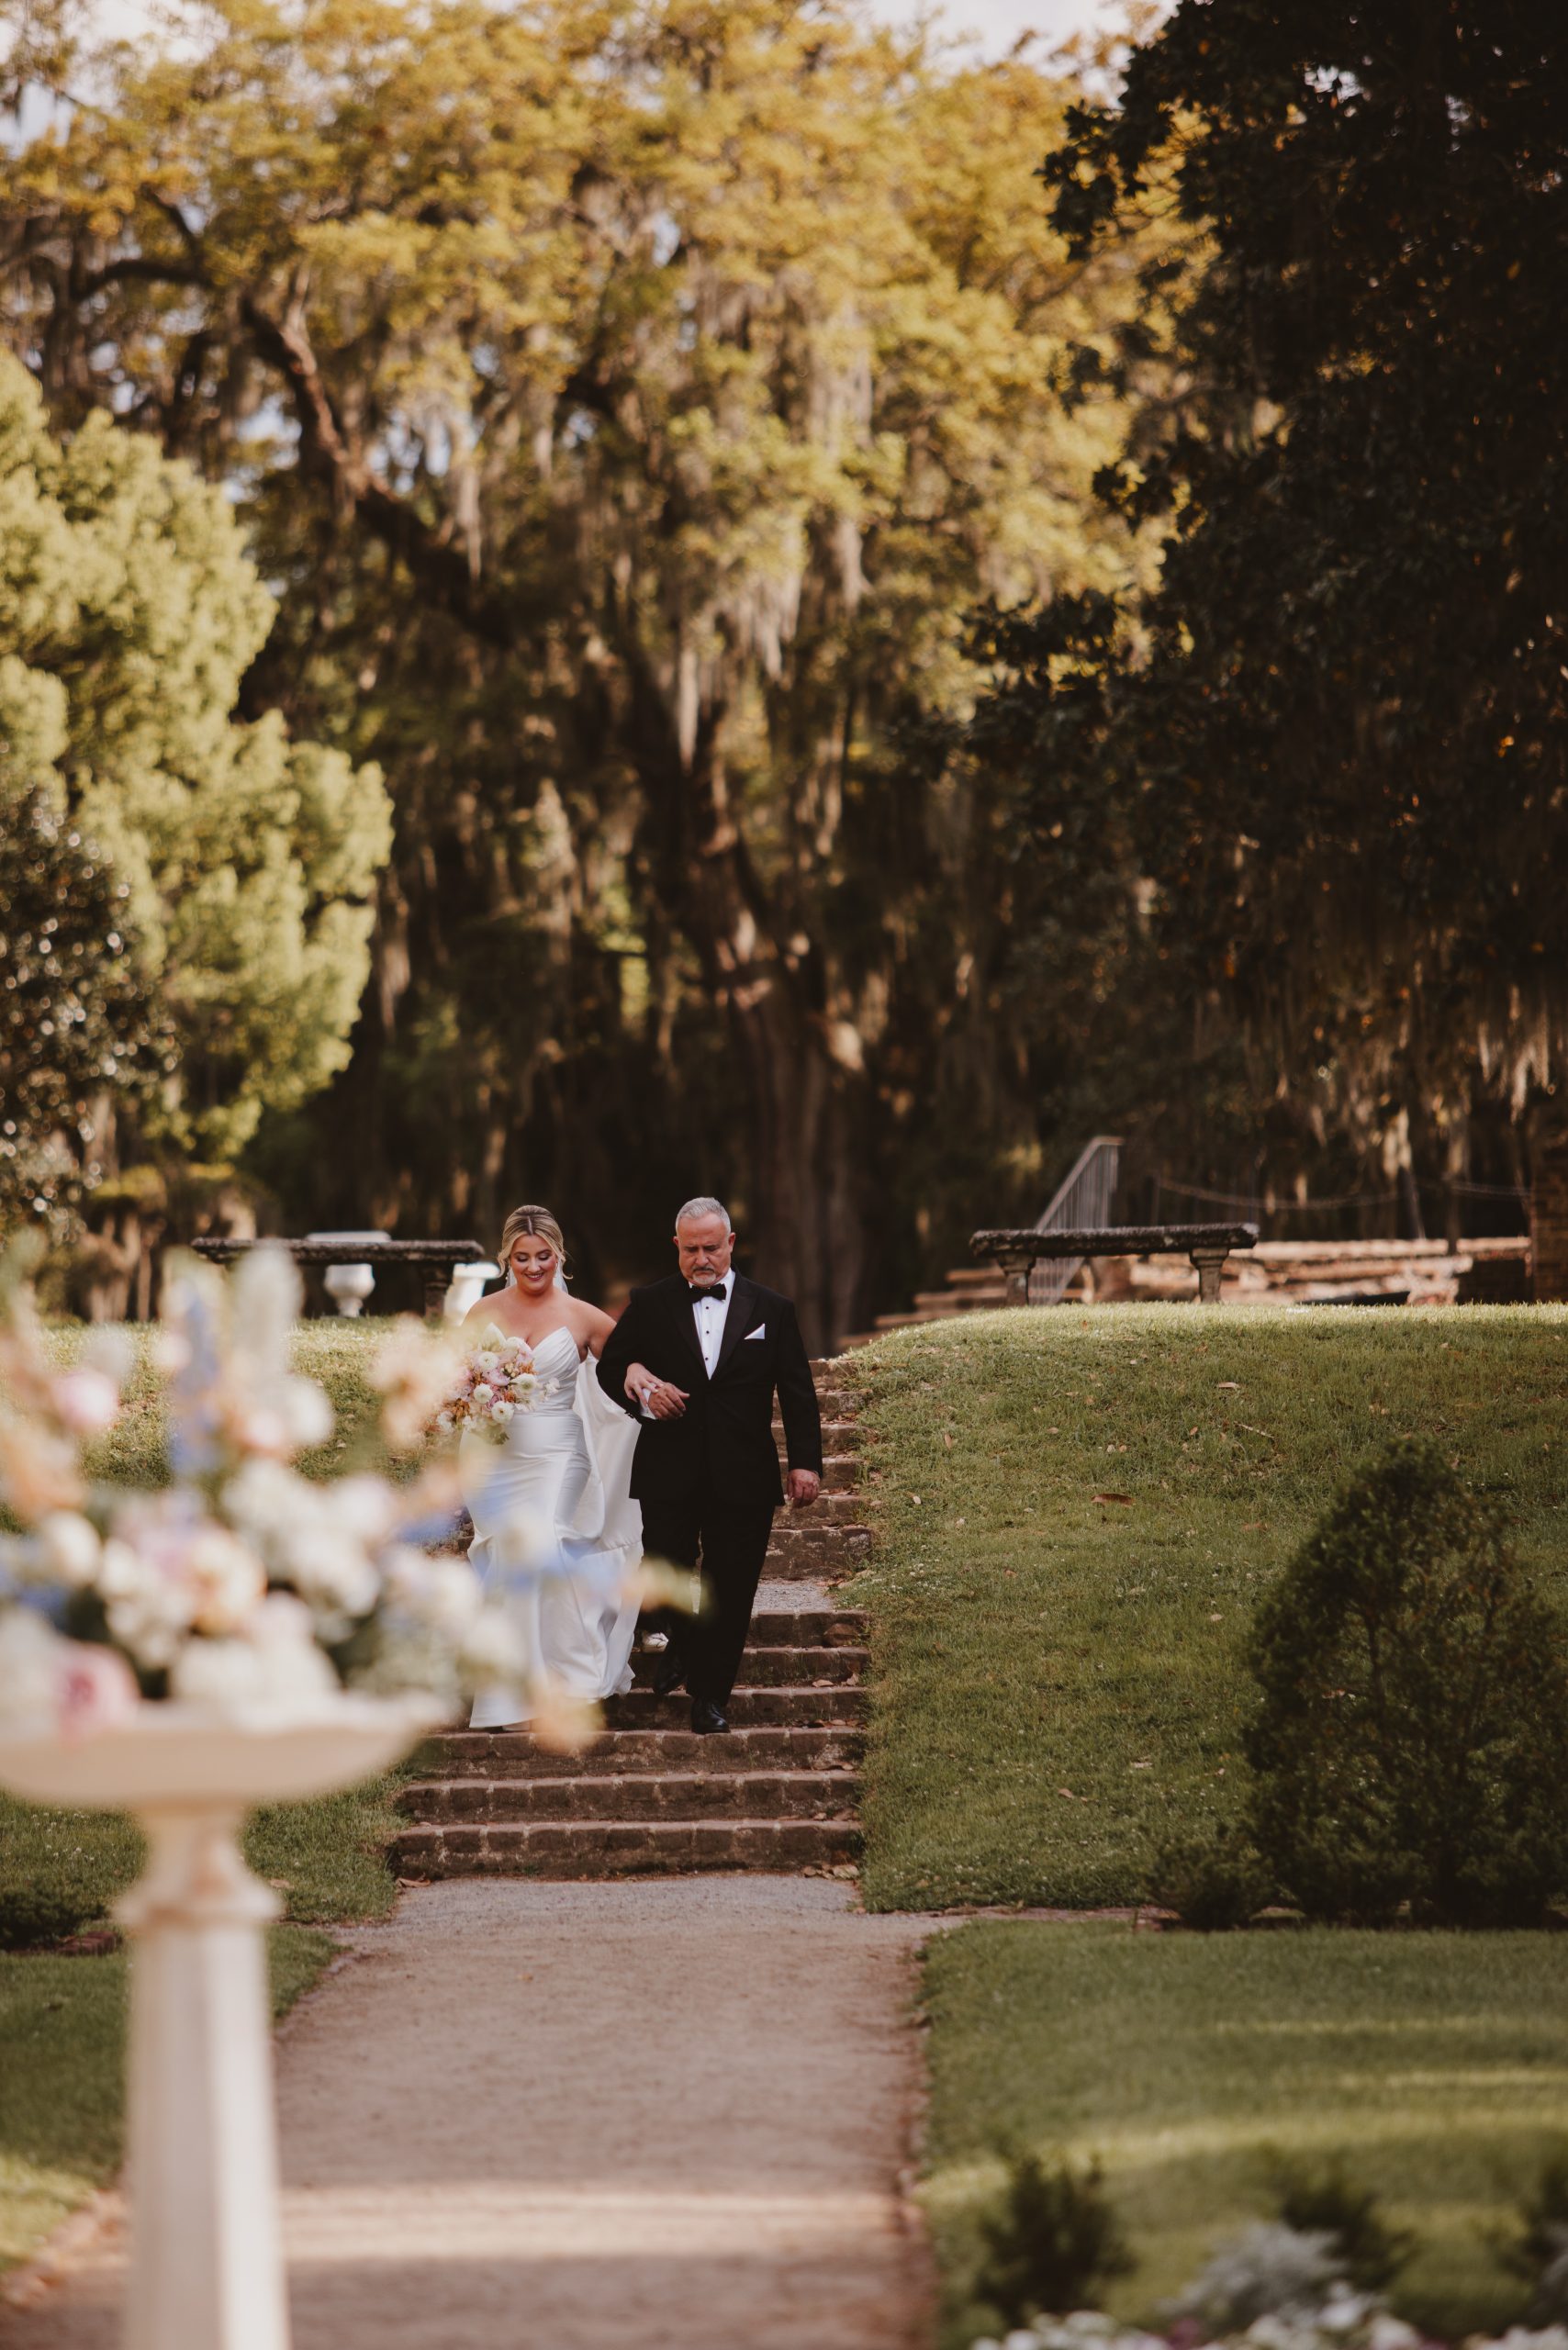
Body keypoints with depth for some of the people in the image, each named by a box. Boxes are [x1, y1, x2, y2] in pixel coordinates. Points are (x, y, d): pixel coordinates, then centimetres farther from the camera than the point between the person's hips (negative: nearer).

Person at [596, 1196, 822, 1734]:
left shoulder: (772, 1310, 4)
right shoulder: (650, 1305, 5)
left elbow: (798, 1392, 3)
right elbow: (609, 1368, 11)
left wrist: (806, 1462, -6)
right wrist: (640, 1389, -12)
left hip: (743, 1481, 0)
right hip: (669, 1474, 0)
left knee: (729, 1590, 2)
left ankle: (710, 1694, 14)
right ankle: (682, 1643, 34)